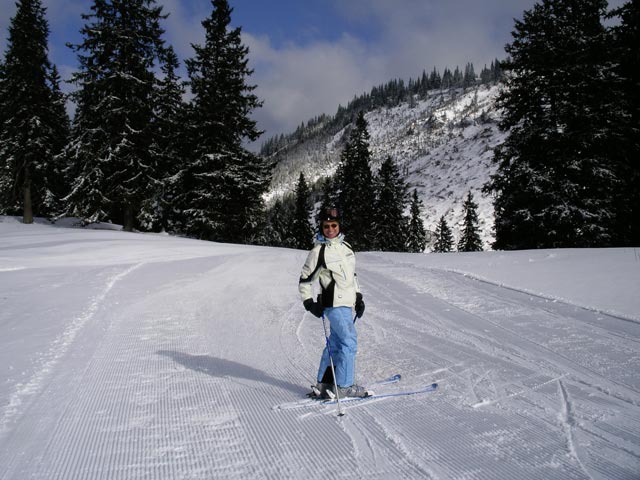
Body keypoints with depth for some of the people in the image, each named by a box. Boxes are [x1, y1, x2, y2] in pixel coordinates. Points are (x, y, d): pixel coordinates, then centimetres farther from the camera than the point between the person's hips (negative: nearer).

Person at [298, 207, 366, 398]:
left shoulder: (345, 246, 12)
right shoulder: (318, 251, -10)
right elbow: (305, 279, -6)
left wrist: (358, 297, 18)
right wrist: (309, 303, -12)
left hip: (346, 302, 8)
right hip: (334, 303, -8)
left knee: (335, 343, 12)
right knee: (349, 342, -9)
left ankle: (324, 384, 21)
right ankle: (344, 386, 1)